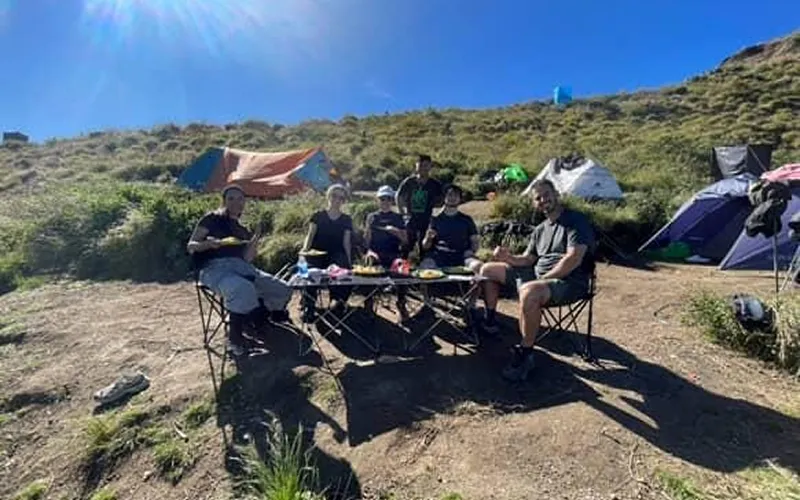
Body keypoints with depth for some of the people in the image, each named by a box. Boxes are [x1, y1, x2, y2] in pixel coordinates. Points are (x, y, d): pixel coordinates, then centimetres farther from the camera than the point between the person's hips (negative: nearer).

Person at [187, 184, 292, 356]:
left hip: (240, 266, 6)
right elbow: (190, 246, 4)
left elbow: (247, 259, 13)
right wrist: (209, 243, -16)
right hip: (215, 267, -6)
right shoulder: (212, 219, 9)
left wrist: (255, 241, -1)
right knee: (243, 289, -40)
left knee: (283, 291, -9)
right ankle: (234, 338, -17)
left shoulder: (243, 230, 24)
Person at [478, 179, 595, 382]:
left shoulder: (576, 220, -8)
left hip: (568, 282, -8)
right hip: (536, 275, 8)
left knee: (529, 292, -42)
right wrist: (509, 258, -8)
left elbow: (574, 259, -20)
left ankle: (525, 354, -24)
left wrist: (543, 279, -18)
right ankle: (490, 322, 17)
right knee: (488, 269, 7)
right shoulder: (540, 230, 16)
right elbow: (527, 260, 14)